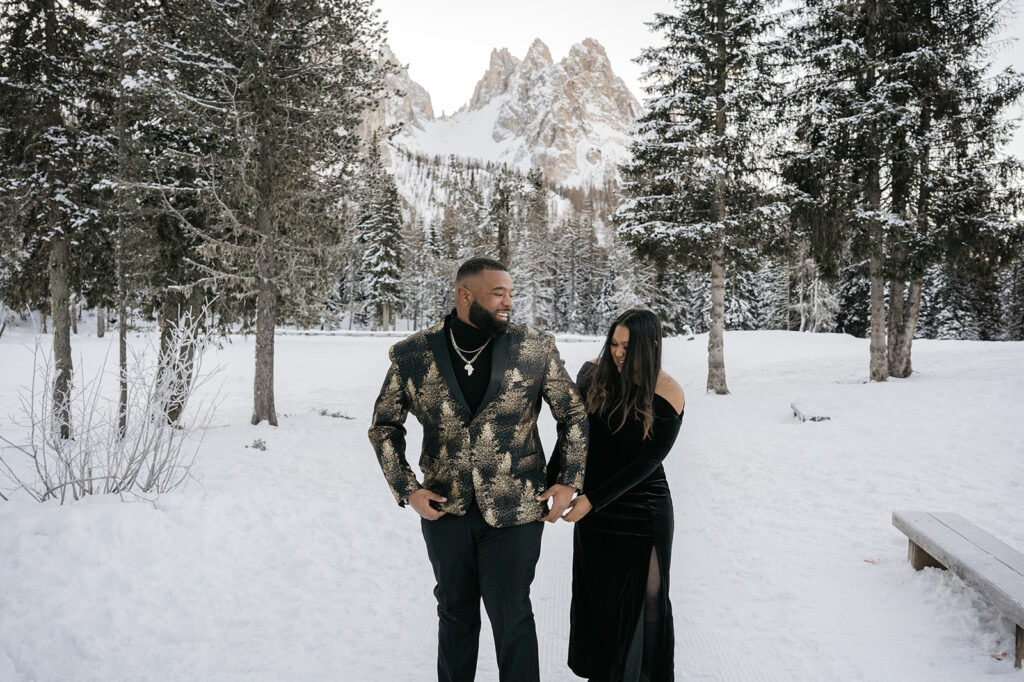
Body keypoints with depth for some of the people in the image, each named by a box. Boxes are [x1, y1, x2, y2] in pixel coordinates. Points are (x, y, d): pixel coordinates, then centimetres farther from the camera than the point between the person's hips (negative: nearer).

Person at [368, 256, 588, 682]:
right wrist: (406, 489, -2)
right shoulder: (412, 356, -4)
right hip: (443, 510, 2)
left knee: (512, 616, 8)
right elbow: (384, 426, 7)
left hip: (513, 511, -1)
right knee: (455, 612, 19)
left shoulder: (536, 349, -6)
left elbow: (573, 415, 5)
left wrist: (569, 481, -1)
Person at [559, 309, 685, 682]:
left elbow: (646, 462, -16)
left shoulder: (668, 395, -15)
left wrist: (592, 501, -18)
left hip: (643, 514, -4)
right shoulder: (593, 375, -6)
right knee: (594, 596, 17)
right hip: (594, 507, 4)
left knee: (641, 599, 10)